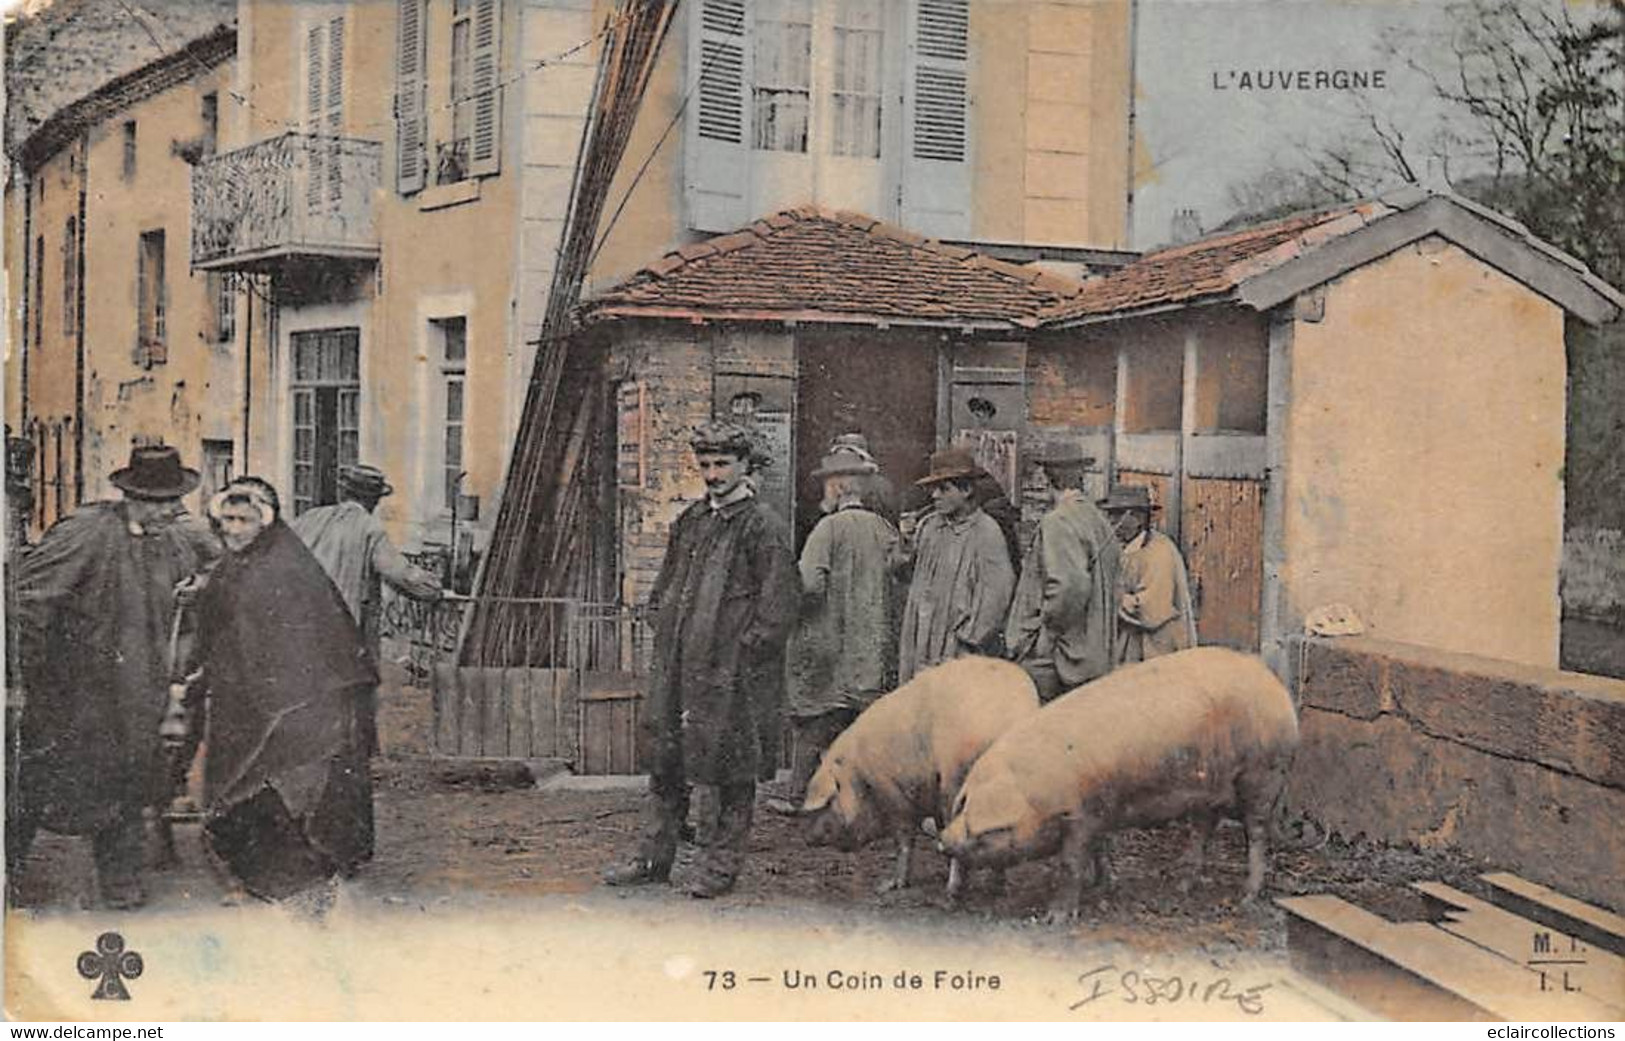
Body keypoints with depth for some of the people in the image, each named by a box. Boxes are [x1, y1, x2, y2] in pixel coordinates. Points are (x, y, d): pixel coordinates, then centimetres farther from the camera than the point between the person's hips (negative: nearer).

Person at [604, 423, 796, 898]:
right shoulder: (690, 521, 14)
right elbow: (664, 588, 24)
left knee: (726, 769, 0)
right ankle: (654, 858, 22)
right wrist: (668, 637, 13)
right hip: (679, 669, 7)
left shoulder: (765, 528, -8)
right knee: (666, 760, 12)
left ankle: (720, 866, 11)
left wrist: (742, 654, -12)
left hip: (730, 676, -7)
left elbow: (778, 608, -11)